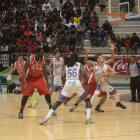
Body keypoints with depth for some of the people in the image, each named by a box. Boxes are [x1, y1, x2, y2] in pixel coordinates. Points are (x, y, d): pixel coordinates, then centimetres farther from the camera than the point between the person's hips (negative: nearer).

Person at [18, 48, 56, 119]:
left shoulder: (43, 60, -12)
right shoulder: (29, 60, -23)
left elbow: (44, 70, 4)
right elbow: (24, 72, -19)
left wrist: (47, 82, 4)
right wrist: (25, 83, -28)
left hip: (39, 78, 3)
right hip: (30, 78, -3)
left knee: (47, 93, -6)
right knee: (26, 95, -9)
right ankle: (21, 112, 5)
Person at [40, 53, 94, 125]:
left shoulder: (67, 66, 23)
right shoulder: (79, 65, 17)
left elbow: (62, 76, 8)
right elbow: (84, 74, -1)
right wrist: (86, 83, 10)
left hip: (68, 83, 2)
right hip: (77, 83, -2)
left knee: (58, 102, 7)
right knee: (87, 100, 17)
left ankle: (46, 118, -6)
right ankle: (88, 119, 0)